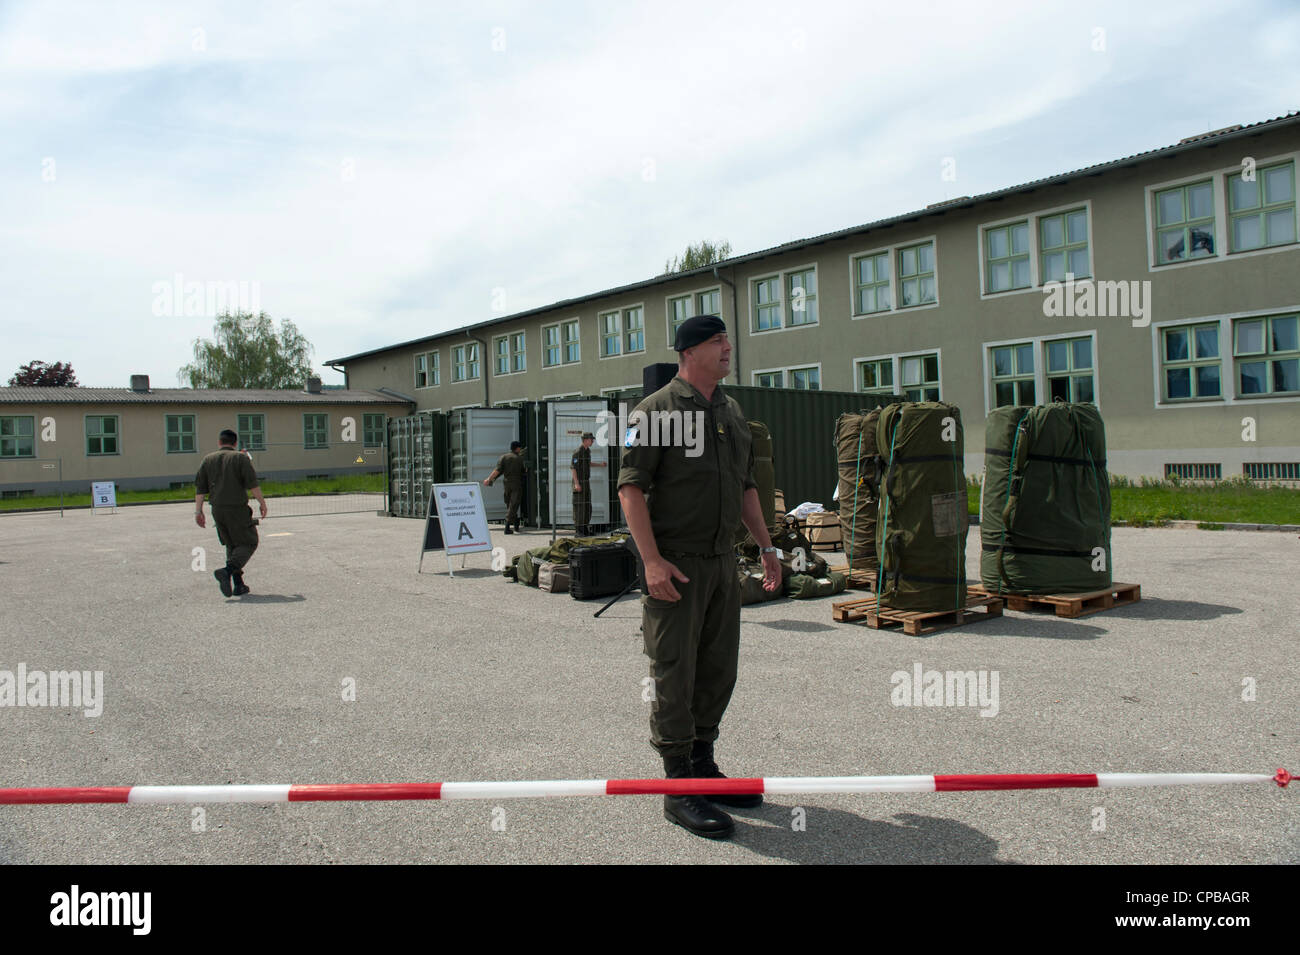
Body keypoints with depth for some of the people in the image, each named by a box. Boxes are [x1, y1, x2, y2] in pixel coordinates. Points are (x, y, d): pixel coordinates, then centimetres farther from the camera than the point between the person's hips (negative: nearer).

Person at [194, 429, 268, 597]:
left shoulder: (207, 460, 11)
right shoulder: (240, 458, -3)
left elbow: (200, 488, 7)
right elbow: (252, 484, -9)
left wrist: (198, 511, 9)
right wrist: (262, 503, -1)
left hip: (217, 510, 5)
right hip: (237, 508, -5)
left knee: (232, 545, 14)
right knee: (248, 543, 2)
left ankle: (238, 585, 9)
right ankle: (227, 571, -21)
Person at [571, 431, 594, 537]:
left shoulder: (588, 451, 13)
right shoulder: (577, 452, -13)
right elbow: (573, 468, -16)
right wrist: (576, 483, -22)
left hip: (586, 482, 9)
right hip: (579, 482, -9)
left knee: (588, 507, 9)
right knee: (579, 507, -8)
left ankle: (585, 529, 16)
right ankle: (577, 530, -6)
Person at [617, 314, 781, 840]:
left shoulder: (732, 411, 14)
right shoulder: (657, 410, -9)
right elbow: (630, 488, -13)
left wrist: (766, 546, 18)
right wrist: (652, 560, -21)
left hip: (723, 560, 8)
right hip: (676, 563, -7)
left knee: (718, 670, 14)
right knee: (675, 674, -1)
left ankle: (702, 766, 29)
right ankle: (679, 788, 9)